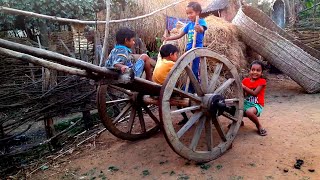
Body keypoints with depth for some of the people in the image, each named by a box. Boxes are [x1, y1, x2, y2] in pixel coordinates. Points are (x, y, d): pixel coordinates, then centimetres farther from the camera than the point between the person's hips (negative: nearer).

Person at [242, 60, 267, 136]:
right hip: (246, 103, 5)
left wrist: (244, 87, -24)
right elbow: (243, 94, 5)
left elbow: (254, 93, -20)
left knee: (249, 112, -37)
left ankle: (259, 126, -5)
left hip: (257, 105, -5)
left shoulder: (262, 81, -8)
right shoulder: (245, 80, 5)